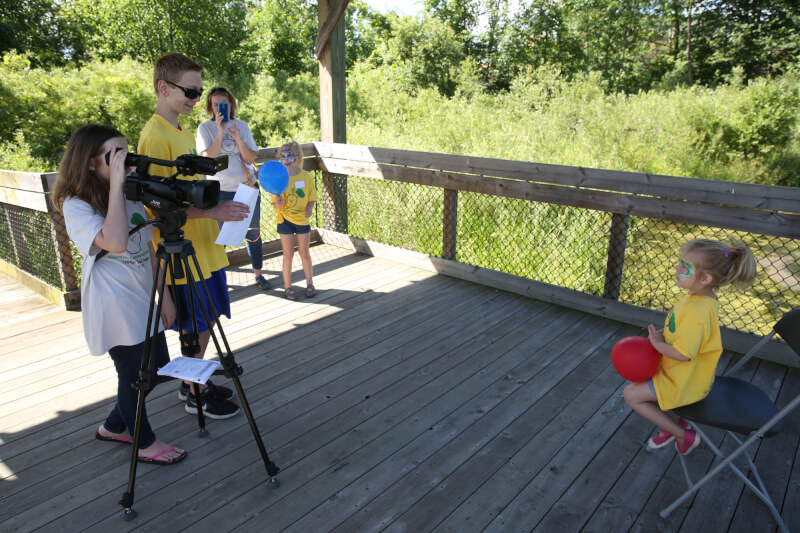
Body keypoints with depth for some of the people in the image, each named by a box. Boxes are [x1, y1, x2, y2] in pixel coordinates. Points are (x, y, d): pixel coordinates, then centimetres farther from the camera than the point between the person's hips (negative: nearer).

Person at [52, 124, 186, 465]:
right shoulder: (75, 205, -14)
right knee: (133, 374, 4)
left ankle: (114, 427, 37)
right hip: (114, 308, -8)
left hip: (142, 300, 8)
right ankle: (145, 443, 26)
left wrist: (164, 295, 10)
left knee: (158, 367, 15)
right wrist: (116, 183, -30)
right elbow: (115, 242, -33)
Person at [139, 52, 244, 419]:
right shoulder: (155, 136, -16)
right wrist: (212, 211, -26)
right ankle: (195, 396, 21)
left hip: (203, 247, 9)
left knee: (205, 321, 17)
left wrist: (218, 202, 10)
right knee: (196, 326, 3)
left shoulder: (182, 133, 13)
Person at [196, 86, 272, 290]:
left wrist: (238, 137, -17)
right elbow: (207, 158, -16)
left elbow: (251, 158, -2)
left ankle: (259, 275, 21)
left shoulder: (242, 126, 5)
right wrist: (220, 132, -21)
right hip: (220, 191, -2)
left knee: (253, 234, 8)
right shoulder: (206, 128, -2)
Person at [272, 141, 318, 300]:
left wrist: (309, 209, -18)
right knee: (288, 254, 7)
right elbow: (279, 206, -13)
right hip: (285, 220, -1)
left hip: (302, 219, 1)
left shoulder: (306, 177, -6)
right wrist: (278, 202, -36)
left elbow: (311, 198, 2)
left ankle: (309, 284, 25)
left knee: (304, 252, 11)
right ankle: (287, 286, 20)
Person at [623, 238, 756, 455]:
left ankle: (683, 435, 9)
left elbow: (683, 354, -32)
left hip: (685, 382, -9)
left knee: (631, 395, -4)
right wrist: (661, 334, -4)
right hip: (679, 371, 10)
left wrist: (658, 344, -16)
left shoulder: (698, 311, -34)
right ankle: (673, 421, 25)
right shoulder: (696, 297, -4)